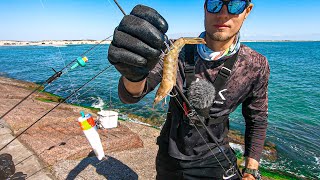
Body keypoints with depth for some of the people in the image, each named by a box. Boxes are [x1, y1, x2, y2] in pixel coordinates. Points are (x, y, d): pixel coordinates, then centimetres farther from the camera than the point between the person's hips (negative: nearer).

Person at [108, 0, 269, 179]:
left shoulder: (256, 66, -15)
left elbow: (258, 120, -2)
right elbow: (131, 95, -27)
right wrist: (134, 73, -50)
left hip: (215, 161, -1)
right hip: (169, 156, 2)